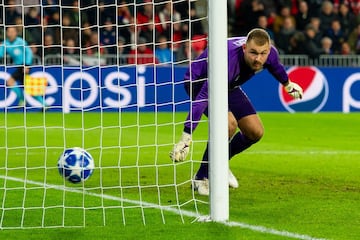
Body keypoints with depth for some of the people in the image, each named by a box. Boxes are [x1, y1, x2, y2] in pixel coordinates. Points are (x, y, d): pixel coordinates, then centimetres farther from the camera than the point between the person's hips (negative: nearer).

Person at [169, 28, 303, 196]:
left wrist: (287, 83, 27)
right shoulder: (228, 59, -44)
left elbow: (275, 66, 5)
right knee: (229, 123, -30)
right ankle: (202, 178, -14)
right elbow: (204, 97, -48)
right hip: (199, 83, -7)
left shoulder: (270, 53, -23)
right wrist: (186, 138, -54)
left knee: (255, 132, 0)